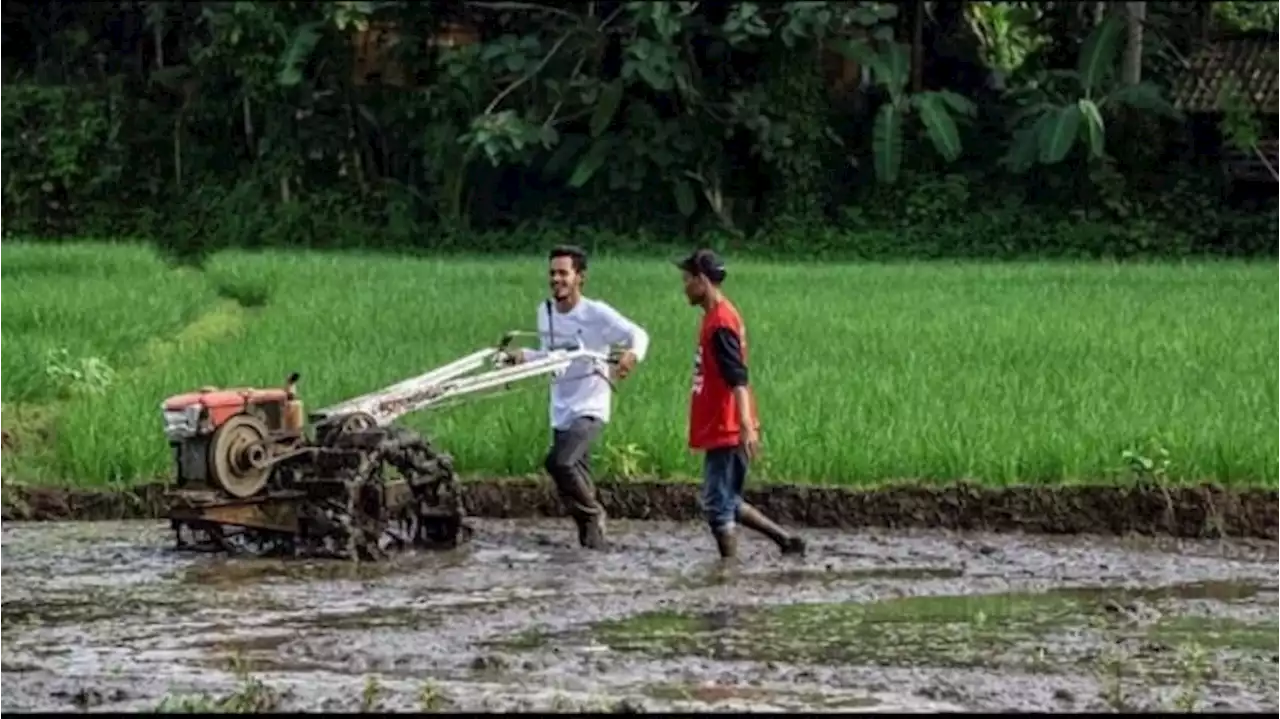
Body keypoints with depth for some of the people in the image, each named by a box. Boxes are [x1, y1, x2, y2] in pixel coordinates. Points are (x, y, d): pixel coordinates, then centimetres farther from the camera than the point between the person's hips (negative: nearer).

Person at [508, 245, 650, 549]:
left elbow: (638, 334, -15)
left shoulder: (597, 313, -12)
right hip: (561, 410, 7)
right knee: (575, 477, 8)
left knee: (560, 462, -23)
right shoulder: (545, 312, 7)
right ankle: (592, 530, 21)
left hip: (590, 408, -7)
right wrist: (525, 356, -1)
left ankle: (591, 515, -2)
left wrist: (633, 354, -37)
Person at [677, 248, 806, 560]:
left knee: (717, 506, -4)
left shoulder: (720, 322, -16)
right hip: (722, 430, 10)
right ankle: (787, 540, 18)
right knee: (728, 503, 16)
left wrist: (747, 426, -32)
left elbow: (738, 379, -25)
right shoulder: (718, 315, 13)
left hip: (725, 432, -10)